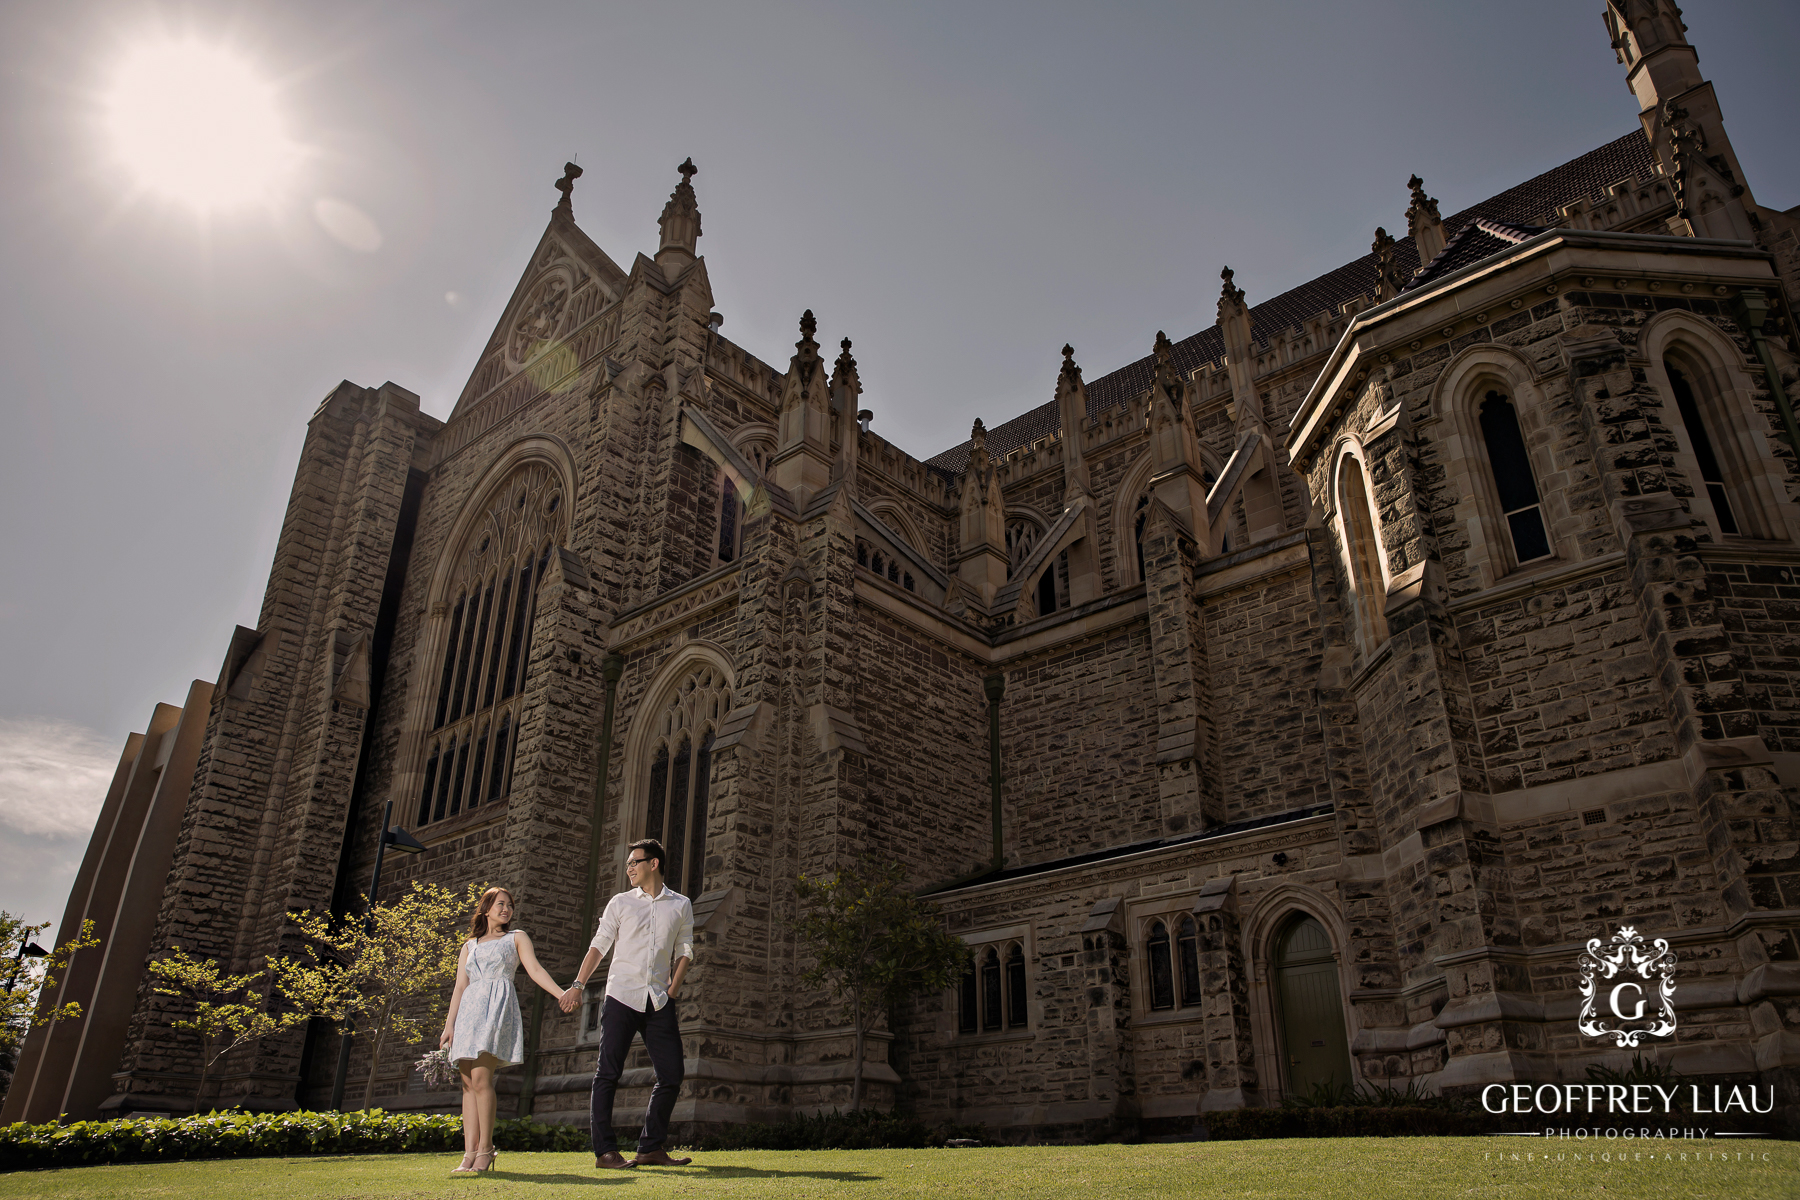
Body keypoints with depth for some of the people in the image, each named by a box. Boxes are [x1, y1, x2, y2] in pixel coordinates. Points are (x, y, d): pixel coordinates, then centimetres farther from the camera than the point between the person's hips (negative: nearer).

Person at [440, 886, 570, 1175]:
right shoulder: (470, 946, 24)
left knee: (481, 1078, -17)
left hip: (499, 1007, -4)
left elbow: (535, 970, 5)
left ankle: (485, 1149, -13)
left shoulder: (516, 937, 16)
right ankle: (469, 1154, -4)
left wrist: (561, 993, -10)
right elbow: (460, 988, 16)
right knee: (468, 1083, -3)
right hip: (469, 1010, 4)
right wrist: (449, 1025, 4)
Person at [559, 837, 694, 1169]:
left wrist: (673, 988, 1)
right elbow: (598, 946, 3)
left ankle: (651, 1148, 12)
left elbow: (684, 950, 13)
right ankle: (605, 1151, 3)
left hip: (659, 1001, 2)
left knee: (671, 1075, 1)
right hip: (622, 995, -2)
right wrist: (578, 985, -7)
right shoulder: (621, 903, 8)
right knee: (608, 1074, -4)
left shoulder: (680, 905, 11)